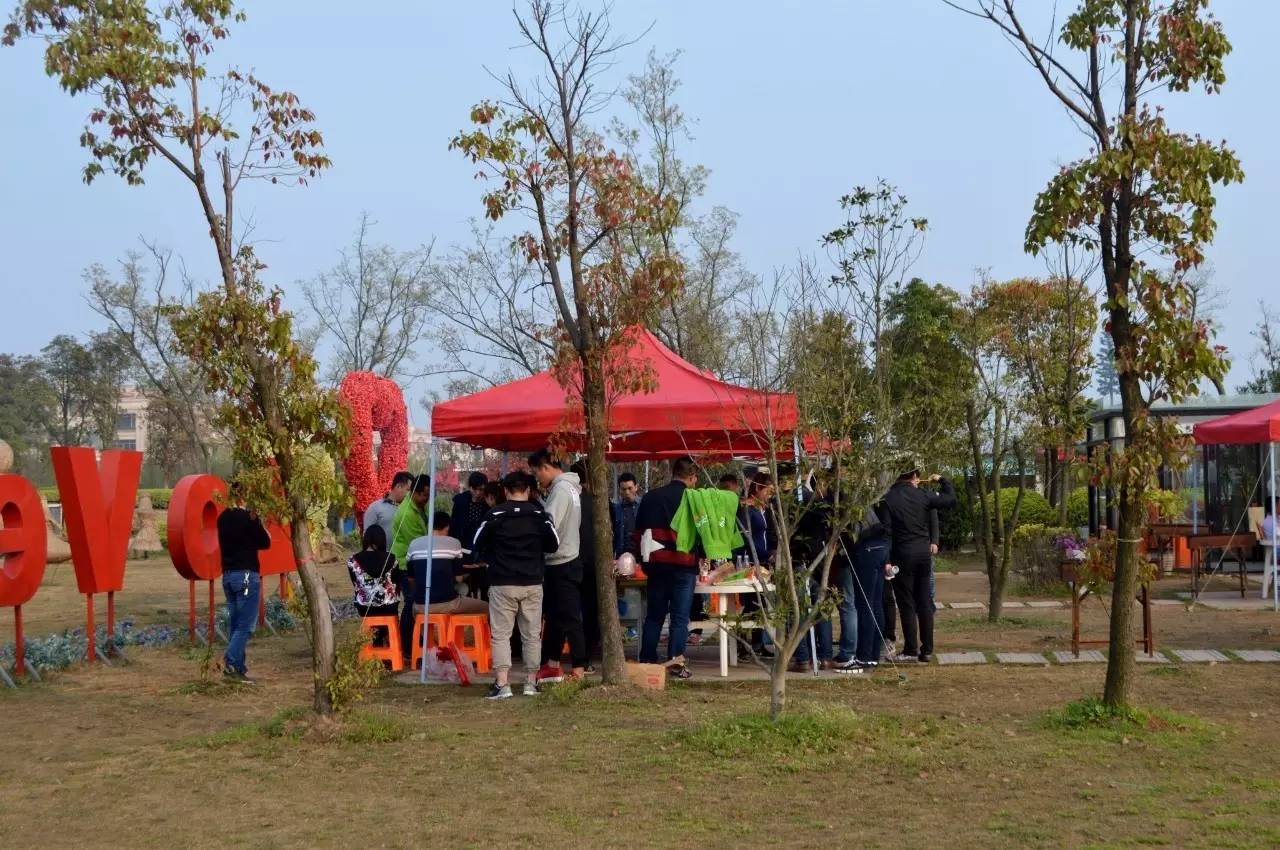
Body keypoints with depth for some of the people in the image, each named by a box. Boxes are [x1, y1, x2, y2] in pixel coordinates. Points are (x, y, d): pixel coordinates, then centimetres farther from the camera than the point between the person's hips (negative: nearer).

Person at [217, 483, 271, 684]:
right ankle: (230, 662, -17)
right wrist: (259, 523, 9)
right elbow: (265, 543, -5)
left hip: (227, 575, 7)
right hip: (247, 575, -7)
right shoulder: (249, 518, -13)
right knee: (246, 624, -5)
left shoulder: (223, 518, 9)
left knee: (234, 623, 10)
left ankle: (238, 668, 11)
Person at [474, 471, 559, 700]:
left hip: (502, 583, -2)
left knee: (501, 635, 1)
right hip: (533, 584, 2)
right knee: (531, 635, 11)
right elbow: (554, 544, 5)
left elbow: (477, 544, 2)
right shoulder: (540, 515, -1)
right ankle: (531, 683, 16)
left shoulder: (494, 515, -5)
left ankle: (502, 685, -7)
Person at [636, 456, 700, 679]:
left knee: (654, 614, 11)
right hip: (684, 564, -4)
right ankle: (676, 662, -3)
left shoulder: (651, 496, 7)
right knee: (680, 616, 1)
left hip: (657, 563, 4)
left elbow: (638, 532, 11)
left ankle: (647, 660, 11)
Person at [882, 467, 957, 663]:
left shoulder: (888, 498, -8)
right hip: (923, 551, 3)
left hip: (902, 553, -3)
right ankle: (927, 649, 13)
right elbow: (951, 498, 12)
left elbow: (886, 530, -7)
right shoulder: (922, 495, 0)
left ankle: (911, 650, 5)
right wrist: (942, 480, 27)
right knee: (924, 601, 10)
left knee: (906, 604, 3)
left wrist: (887, 559, -1)